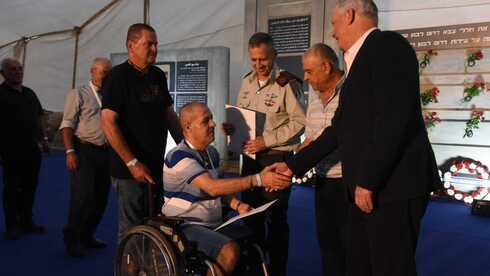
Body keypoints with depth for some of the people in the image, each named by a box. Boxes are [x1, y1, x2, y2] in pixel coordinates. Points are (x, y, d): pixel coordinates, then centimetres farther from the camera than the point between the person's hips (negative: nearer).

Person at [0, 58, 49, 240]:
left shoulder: (29, 93, 15)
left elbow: (38, 118, 21)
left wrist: (43, 139, 14)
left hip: (32, 149, 6)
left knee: (30, 186, 11)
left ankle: (26, 221, 23)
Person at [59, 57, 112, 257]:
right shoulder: (79, 94, -1)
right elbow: (67, 125, -6)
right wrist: (70, 151, -16)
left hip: (106, 152, 5)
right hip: (84, 151, -5)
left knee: (100, 198, 9)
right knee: (83, 197, -9)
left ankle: (87, 235, 24)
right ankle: (72, 239, 8)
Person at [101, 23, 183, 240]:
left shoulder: (158, 76, 11)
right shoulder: (118, 76, -10)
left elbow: (169, 114, 19)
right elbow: (108, 123, -17)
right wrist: (132, 163, -20)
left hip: (157, 165, 7)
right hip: (130, 170, -7)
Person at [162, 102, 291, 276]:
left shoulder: (212, 153, 9)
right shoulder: (179, 157, -18)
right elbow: (212, 187, -30)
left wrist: (237, 205, 0)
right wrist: (258, 179, -33)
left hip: (214, 223, 8)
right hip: (186, 227, -8)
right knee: (230, 251, -29)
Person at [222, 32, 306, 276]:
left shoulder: (287, 83, -11)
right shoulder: (247, 81, 10)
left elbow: (299, 122, -15)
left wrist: (267, 141, -19)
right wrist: (233, 127, -2)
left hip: (276, 158, -7)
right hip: (250, 156, 7)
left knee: (275, 217, 2)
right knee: (251, 213, 15)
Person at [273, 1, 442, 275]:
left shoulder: (388, 45, -9)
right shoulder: (360, 59, 20)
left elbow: (395, 118, -20)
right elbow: (340, 129, 21)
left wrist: (367, 180, -19)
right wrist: (294, 165, 20)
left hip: (392, 185, -9)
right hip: (367, 186, 9)